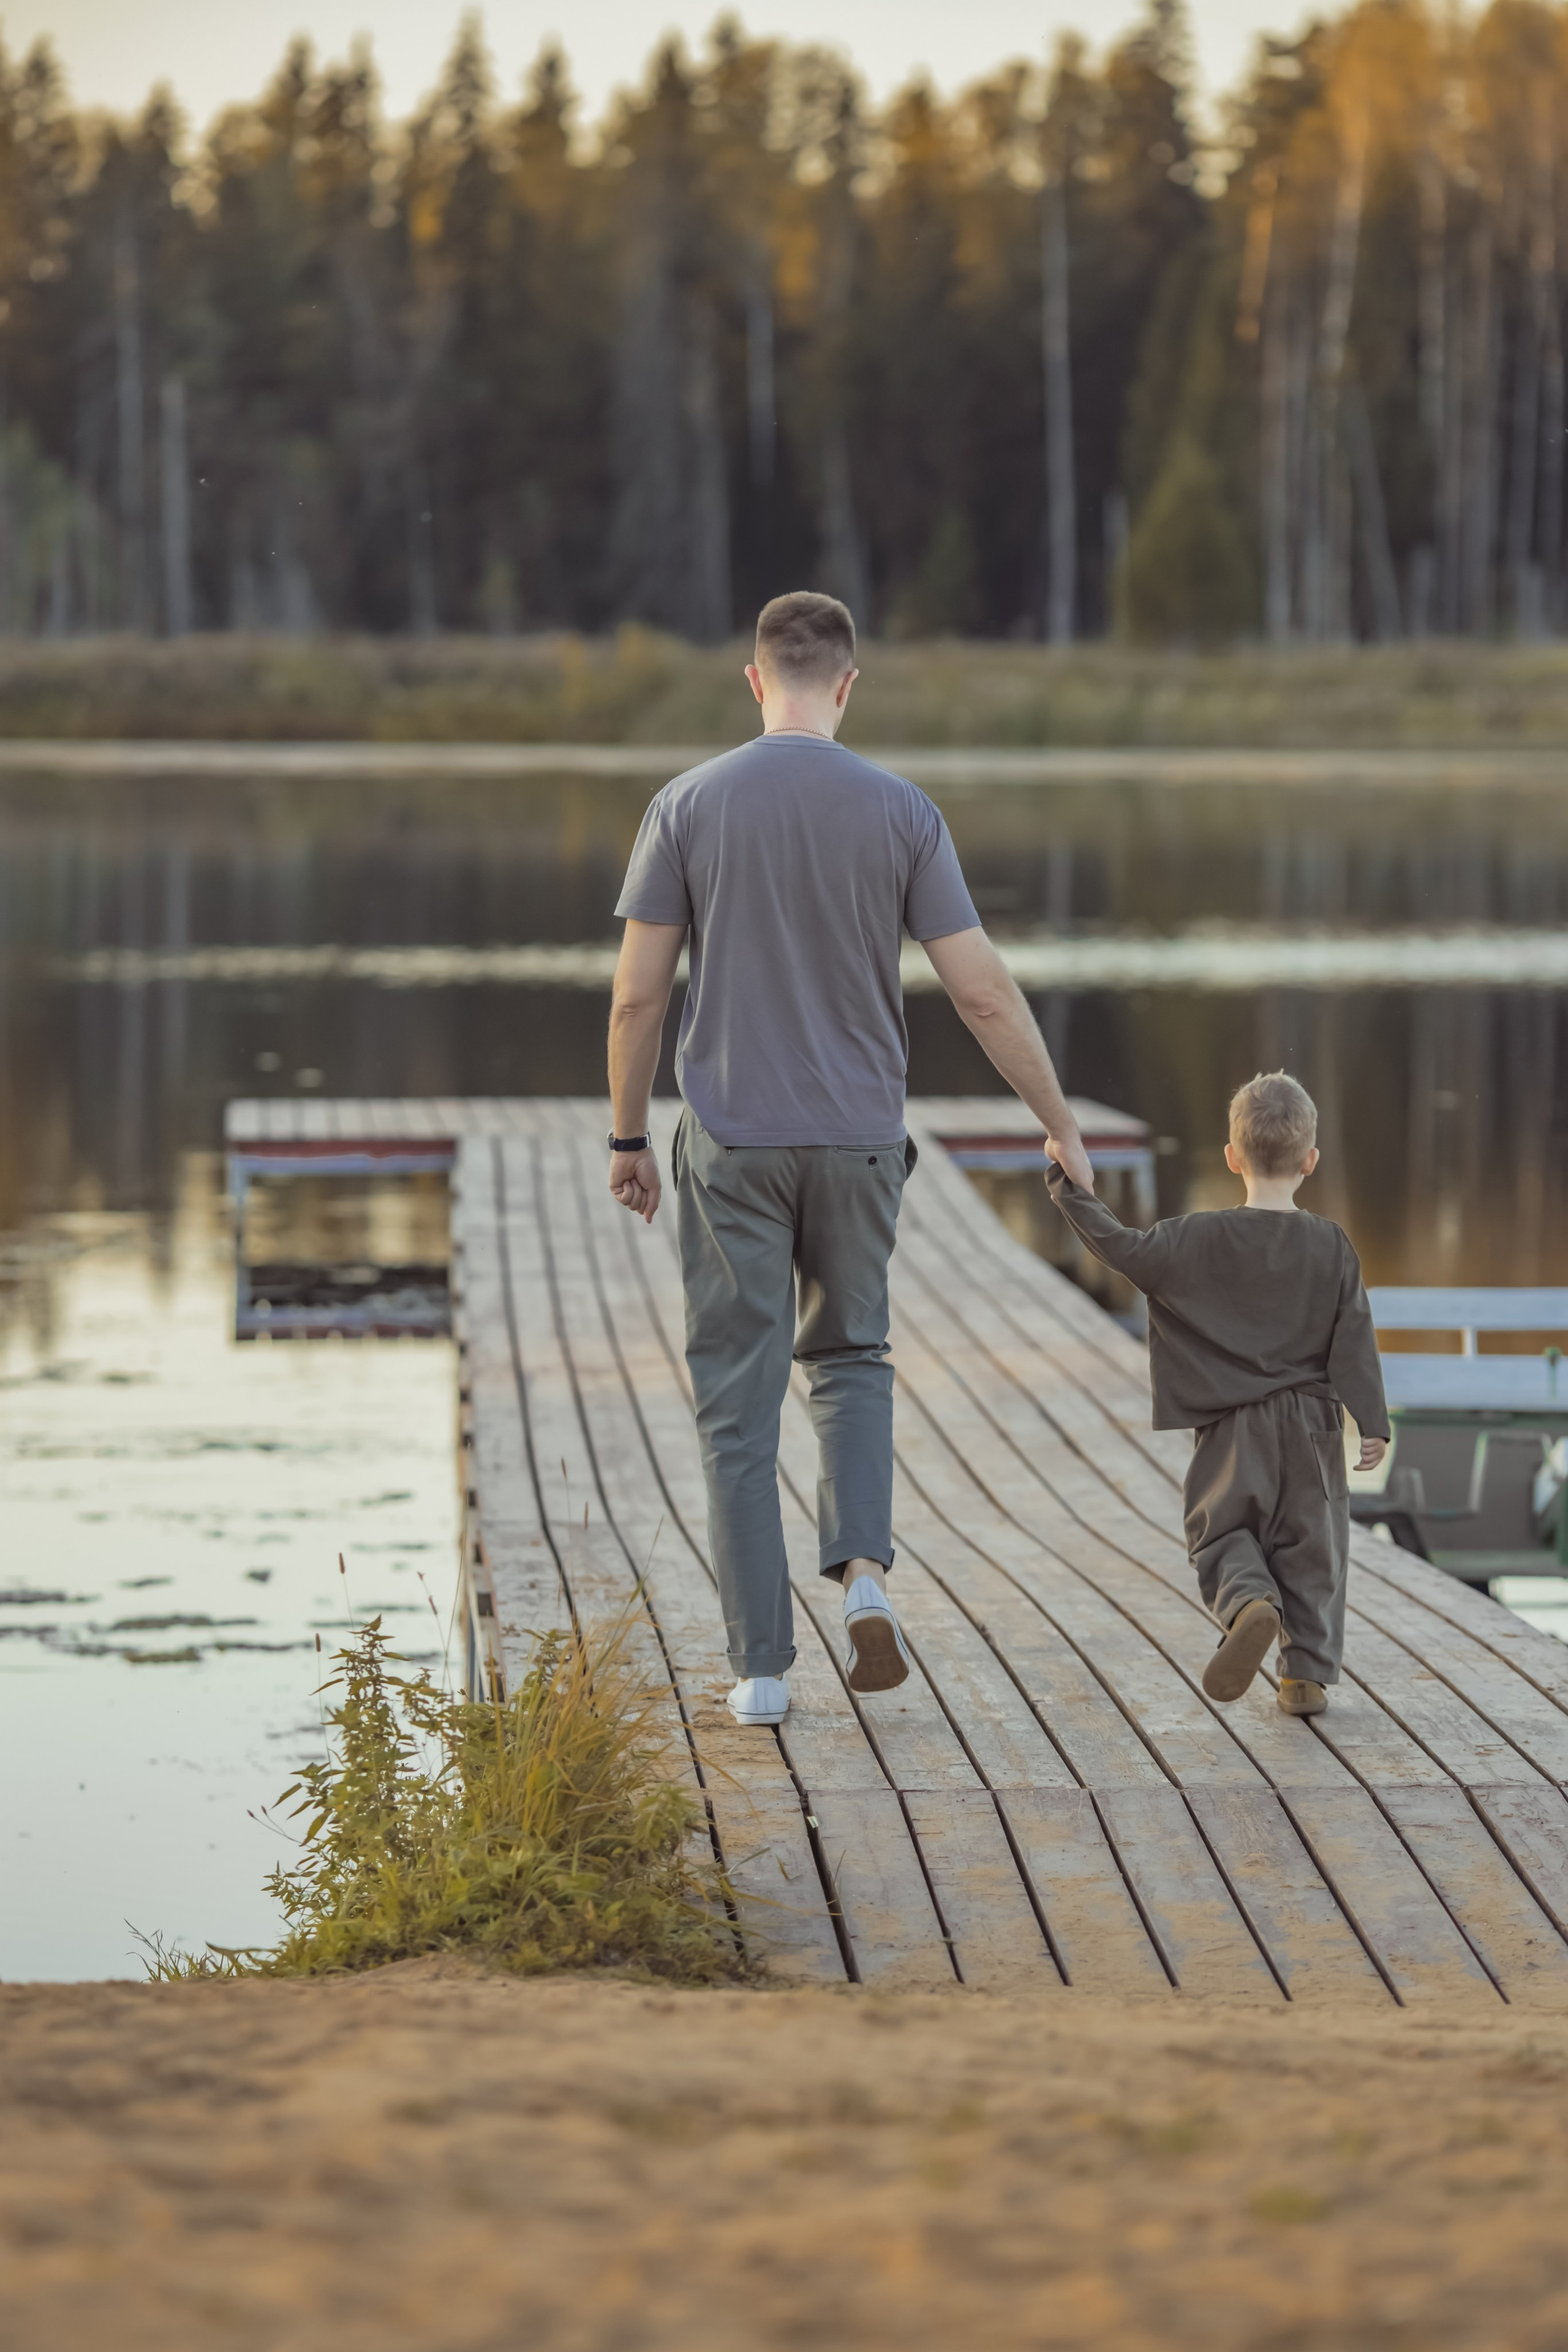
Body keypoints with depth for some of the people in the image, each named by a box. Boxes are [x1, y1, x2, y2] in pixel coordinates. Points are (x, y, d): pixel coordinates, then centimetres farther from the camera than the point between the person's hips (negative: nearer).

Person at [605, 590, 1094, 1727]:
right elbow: (985, 994, -5)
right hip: (858, 1140, 1)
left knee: (741, 1400, 6)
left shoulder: (687, 806, -6)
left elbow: (638, 993, -4)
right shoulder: (903, 812, -4)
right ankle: (864, 1569, -1)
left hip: (730, 1146, -1)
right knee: (850, 1357, 22)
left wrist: (629, 1140, 9)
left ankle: (763, 1664, 3)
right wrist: (1063, 1129, 6)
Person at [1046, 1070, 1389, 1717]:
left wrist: (1071, 1188, 0)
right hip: (1308, 1428, 1)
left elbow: (1124, 1249, -9)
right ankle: (1307, 1670, 8)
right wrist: (1372, 1422, -1)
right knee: (1311, 1548, 11)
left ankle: (1250, 1603, -20)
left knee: (1224, 1534, 11)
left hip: (1230, 1432, -1)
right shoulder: (1331, 1248, -4)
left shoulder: (1201, 1239, -8)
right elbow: (1354, 1341, -4)